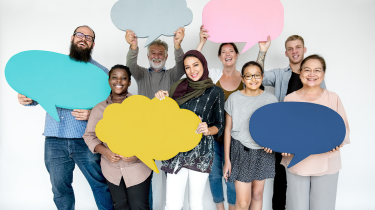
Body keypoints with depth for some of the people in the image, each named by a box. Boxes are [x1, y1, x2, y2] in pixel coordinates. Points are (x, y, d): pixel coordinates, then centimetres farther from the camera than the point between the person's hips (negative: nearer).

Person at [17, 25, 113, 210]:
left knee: (101, 185, 4)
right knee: (60, 189, 14)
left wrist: (92, 114, -19)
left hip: (86, 140, -2)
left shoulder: (100, 71, 6)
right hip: (54, 140, 3)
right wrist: (27, 99, -6)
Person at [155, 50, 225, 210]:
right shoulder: (178, 87, 5)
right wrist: (161, 99, -4)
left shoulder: (215, 92, -1)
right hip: (177, 149, 2)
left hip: (201, 151, -1)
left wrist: (208, 130, -16)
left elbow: (219, 125, 5)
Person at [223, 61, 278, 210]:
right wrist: (227, 160, -3)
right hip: (241, 151, -2)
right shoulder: (234, 98, -5)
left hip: (263, 152, 2)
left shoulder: (270, 99, -1)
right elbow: (228, 130, -2)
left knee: (257, 194, 15)